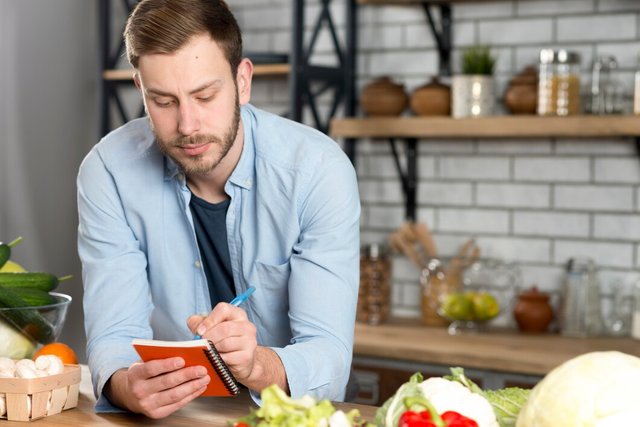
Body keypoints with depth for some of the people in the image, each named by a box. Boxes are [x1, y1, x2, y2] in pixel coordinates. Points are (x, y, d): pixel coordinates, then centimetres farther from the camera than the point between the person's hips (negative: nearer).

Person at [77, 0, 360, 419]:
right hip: (170, 415, 1)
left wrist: (255, 365, -39)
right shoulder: (109, 171, -10)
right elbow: (114, 337, -13)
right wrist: (128, 386, -35)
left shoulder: (319, 169, -14)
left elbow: (327, 356, -18)